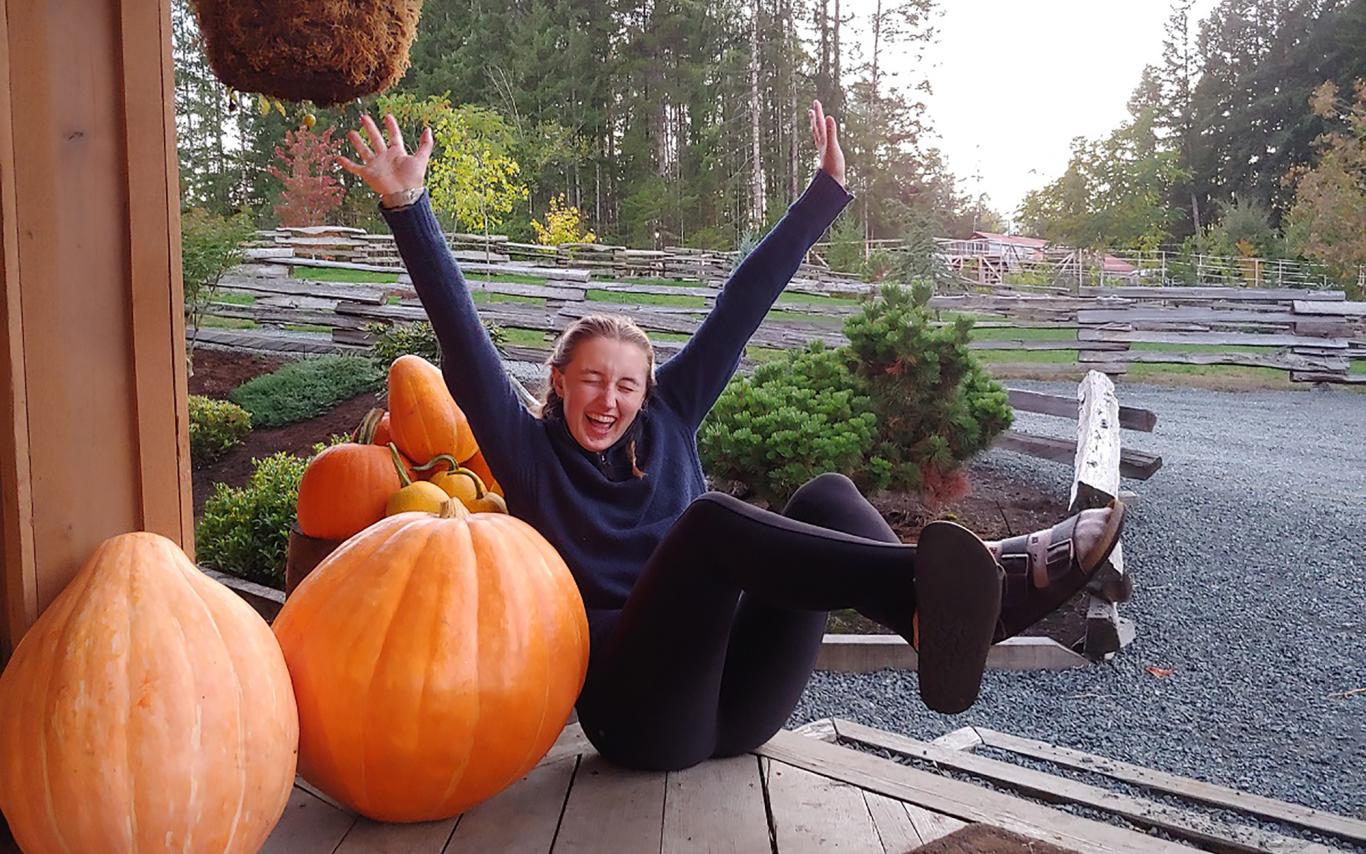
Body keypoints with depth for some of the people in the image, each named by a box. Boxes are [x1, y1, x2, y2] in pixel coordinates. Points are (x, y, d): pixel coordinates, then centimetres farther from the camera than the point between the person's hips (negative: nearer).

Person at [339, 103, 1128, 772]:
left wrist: (827, 194, 9)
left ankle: (947, 612, -45)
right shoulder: (530, 453, 7)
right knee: (712, 518, -30)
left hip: (738, 705, 4)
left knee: (825, 497, -16)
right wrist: (407, 205, -15)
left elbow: (739, 311, 10)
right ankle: (935, 581, -52)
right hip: (640, 717, -4)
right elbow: (462, 336, -6)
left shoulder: (665, 420, 16)